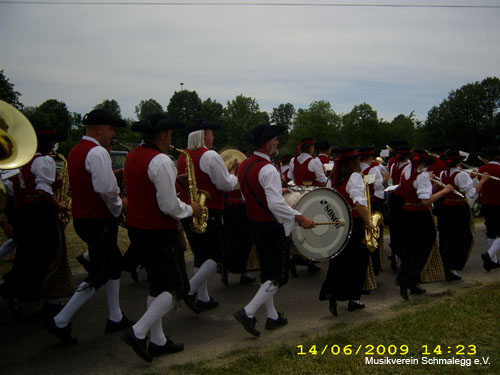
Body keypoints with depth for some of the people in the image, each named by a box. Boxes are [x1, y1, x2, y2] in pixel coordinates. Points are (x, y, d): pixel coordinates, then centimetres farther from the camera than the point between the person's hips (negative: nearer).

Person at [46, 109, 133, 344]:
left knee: (114, 263, 18)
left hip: (82, 217, 10)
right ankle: (61, 322, 5)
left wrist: (112, 174, 7)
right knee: (98, 276, -1)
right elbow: (106, 189, -27)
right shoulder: (97, 152, -18)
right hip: (99, 222, -10)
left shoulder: (76, 151, 13)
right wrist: (118, 208, -9)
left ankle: (115, 319, 26)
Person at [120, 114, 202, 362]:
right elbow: (169, 206, -23)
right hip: (160, 233, -9)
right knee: (178, 287, 3)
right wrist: (191, 210, -4)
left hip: (136, 228, 9)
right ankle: (138, 332, -3)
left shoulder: (132, 156, 8)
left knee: (158, 285, 18)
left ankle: (157, 341, 24)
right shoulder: (161, 161, -20)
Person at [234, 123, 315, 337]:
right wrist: (300, 218, -24)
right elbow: (276, 204, -28)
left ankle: (272, 317, 28)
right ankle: (248, 313, -3)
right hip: (272, 228, -9)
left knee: (267, 273, 18)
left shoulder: (244, 166, 6)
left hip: (255, 225, 9)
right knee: (279, 276, 3)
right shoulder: (268, 170, -21)